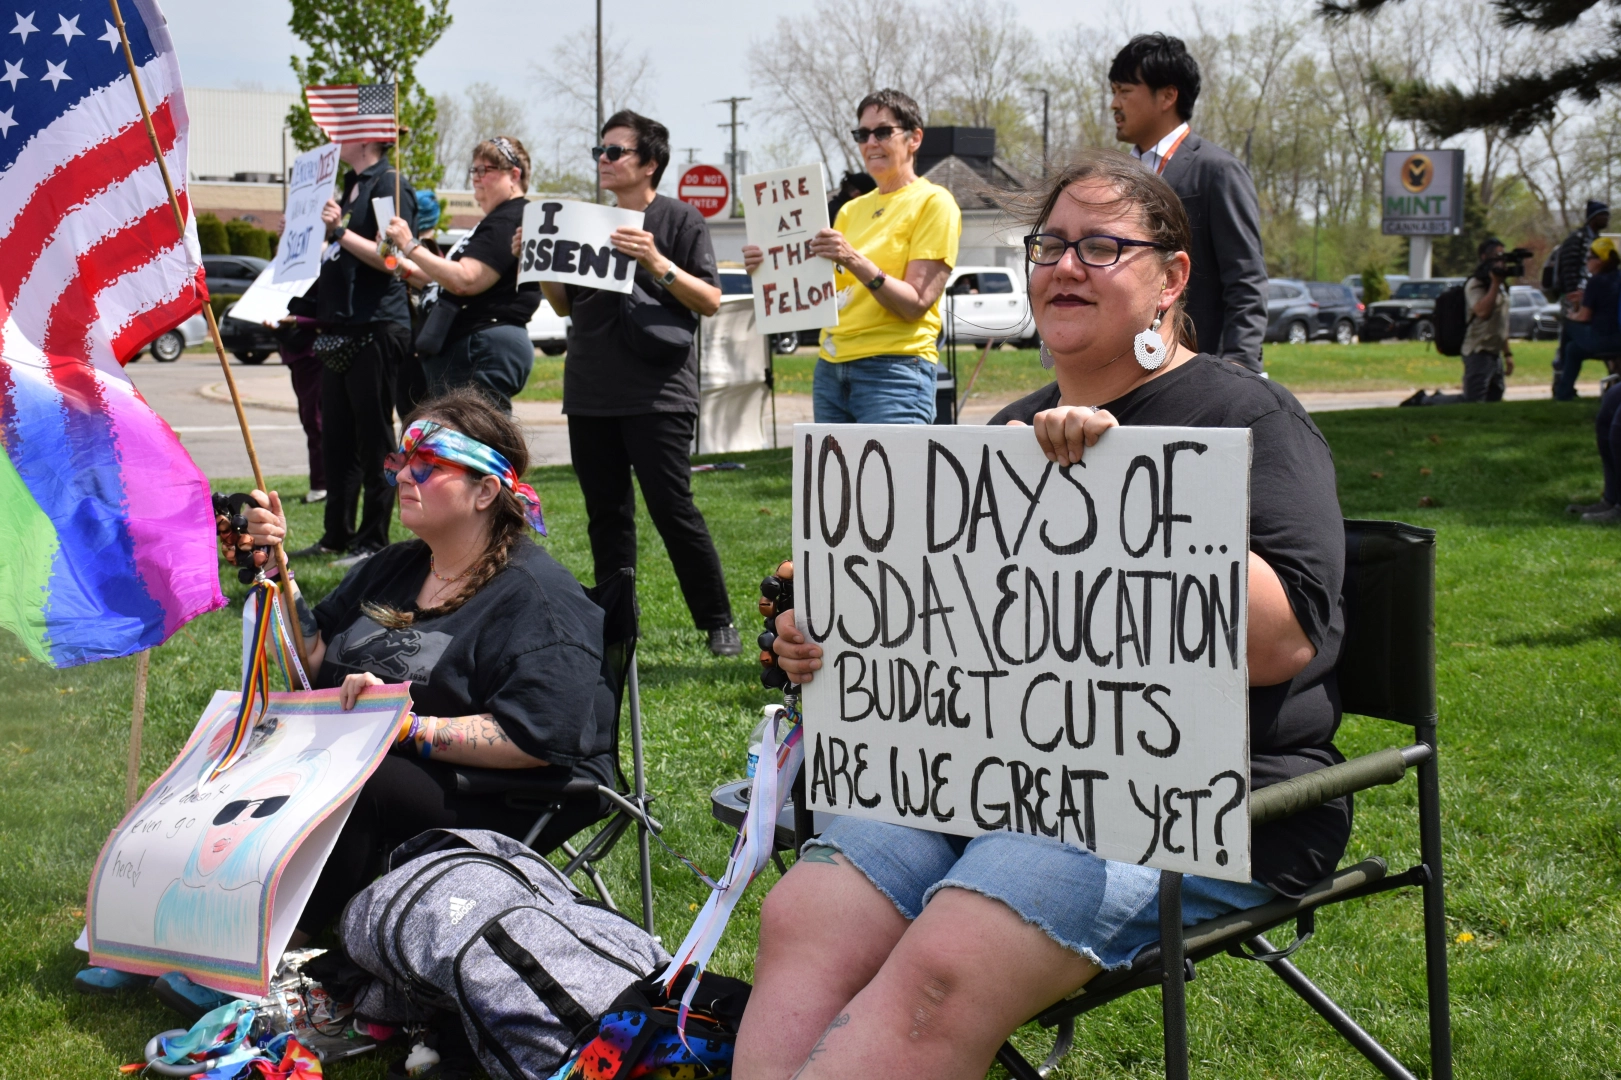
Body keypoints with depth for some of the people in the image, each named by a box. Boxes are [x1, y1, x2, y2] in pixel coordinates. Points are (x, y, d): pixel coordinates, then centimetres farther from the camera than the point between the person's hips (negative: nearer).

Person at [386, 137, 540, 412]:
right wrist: (407, 269, 17)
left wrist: (411, 247, -16)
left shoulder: (511, 221, -11)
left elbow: (465, 281, -22)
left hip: (484, 352, -11)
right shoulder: (496, 221, 25)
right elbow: (452, 280, 30)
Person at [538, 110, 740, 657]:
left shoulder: (680, 219, 0)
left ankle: (718, 622, 1)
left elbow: (710, 300, -7)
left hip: (657, 393, -6)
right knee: (606, 514, 8)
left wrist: (659, 266, -21)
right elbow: (567, 304, 23)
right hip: (590, 393, 6)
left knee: (673, 509, -8)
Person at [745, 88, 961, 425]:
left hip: (893, 370, -6)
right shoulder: (852, 209, 17)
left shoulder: (933, 202, -2)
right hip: (831, 368, 7)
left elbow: (916, 305, -11)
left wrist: (855, 261, -24)